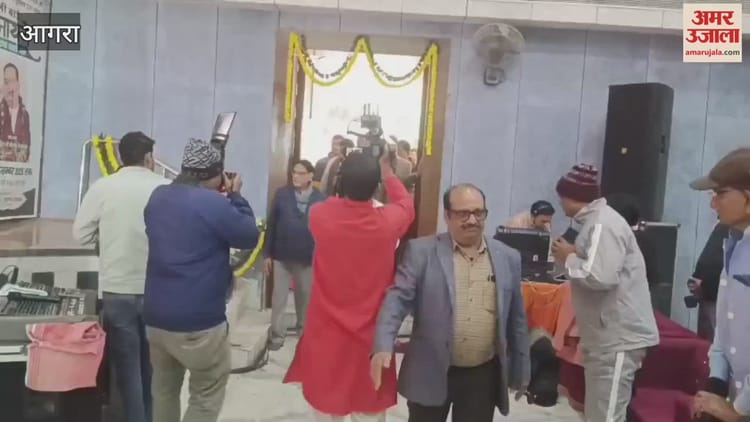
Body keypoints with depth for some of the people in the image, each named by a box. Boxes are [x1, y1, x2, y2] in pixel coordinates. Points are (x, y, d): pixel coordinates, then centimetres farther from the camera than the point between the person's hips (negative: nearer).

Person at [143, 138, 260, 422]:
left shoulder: (157, 197, 6)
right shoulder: (214, 204, -18)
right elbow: (250, 238, -5)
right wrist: (235, 196, 3)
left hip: (155, 317, 8)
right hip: (199, 322, -7)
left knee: (164, 390, 23)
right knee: (206, 398, 9)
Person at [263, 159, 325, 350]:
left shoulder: (320, 198, -6)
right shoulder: (281, 194, -5)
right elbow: (271, 225, -3)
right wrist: (267, 254, -3)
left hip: (308, 257, 1)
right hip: (281, 255, 0)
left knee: (305, 295, 19)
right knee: (279, 297, 6)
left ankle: (303, 327, 40)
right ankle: (277, 335, 18)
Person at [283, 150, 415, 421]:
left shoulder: (320, 215, -15)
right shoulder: (388, 221, -14)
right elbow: (406, 204, 11)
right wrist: (387, 172, 24)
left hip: (325, 336, 1)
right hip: (370, 338, 0)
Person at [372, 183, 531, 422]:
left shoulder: (508, 258, 4)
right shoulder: (422, 251, -5)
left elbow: (516, 319, 10)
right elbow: (398, 298, -12)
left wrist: (520, 371, 13)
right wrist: (383, 346, -26)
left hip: (483, 376, 2)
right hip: (430, 373, -2)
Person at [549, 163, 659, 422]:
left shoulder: (603, 224, -18)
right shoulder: (595, 221, 14)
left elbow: (600, 277, -30)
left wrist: (569, 258, -14)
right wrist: (573, 257, 3)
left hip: (618, 339, -10)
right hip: (605, 337, 10)